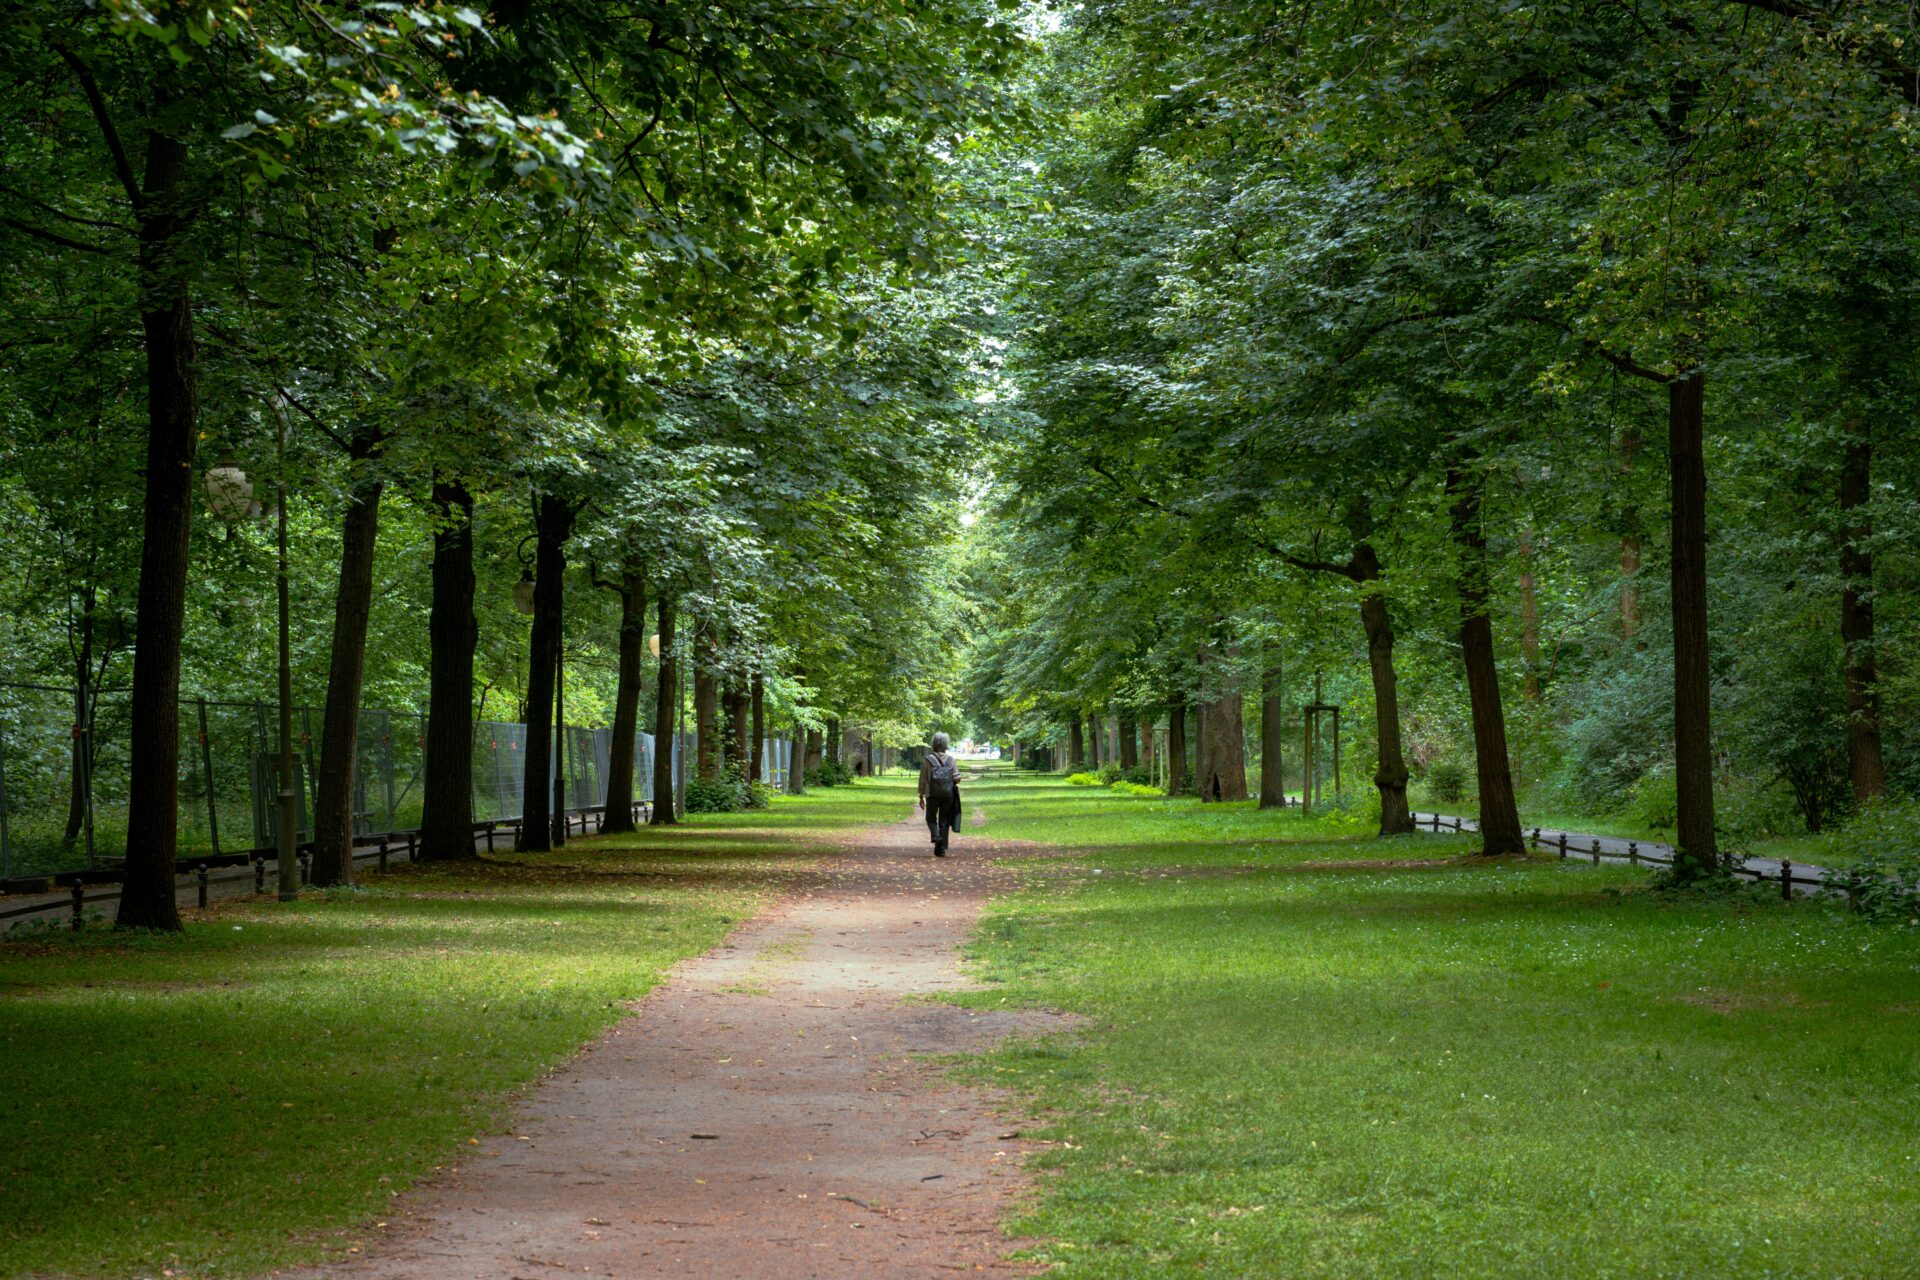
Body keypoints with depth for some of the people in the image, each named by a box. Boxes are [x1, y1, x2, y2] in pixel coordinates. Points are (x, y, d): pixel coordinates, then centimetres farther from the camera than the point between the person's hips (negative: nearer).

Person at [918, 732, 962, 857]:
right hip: (948, 795, 1)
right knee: (944, 821, 8)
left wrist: (921, 796, 5)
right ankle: (941, 849, 5)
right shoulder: (952, 760, 1)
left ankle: (936, 836, -12)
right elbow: (957, 778, -5)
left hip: (933, 795, -1)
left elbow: (923, 780, -2)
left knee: (931, 818, 16)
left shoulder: (927, 760, -2)